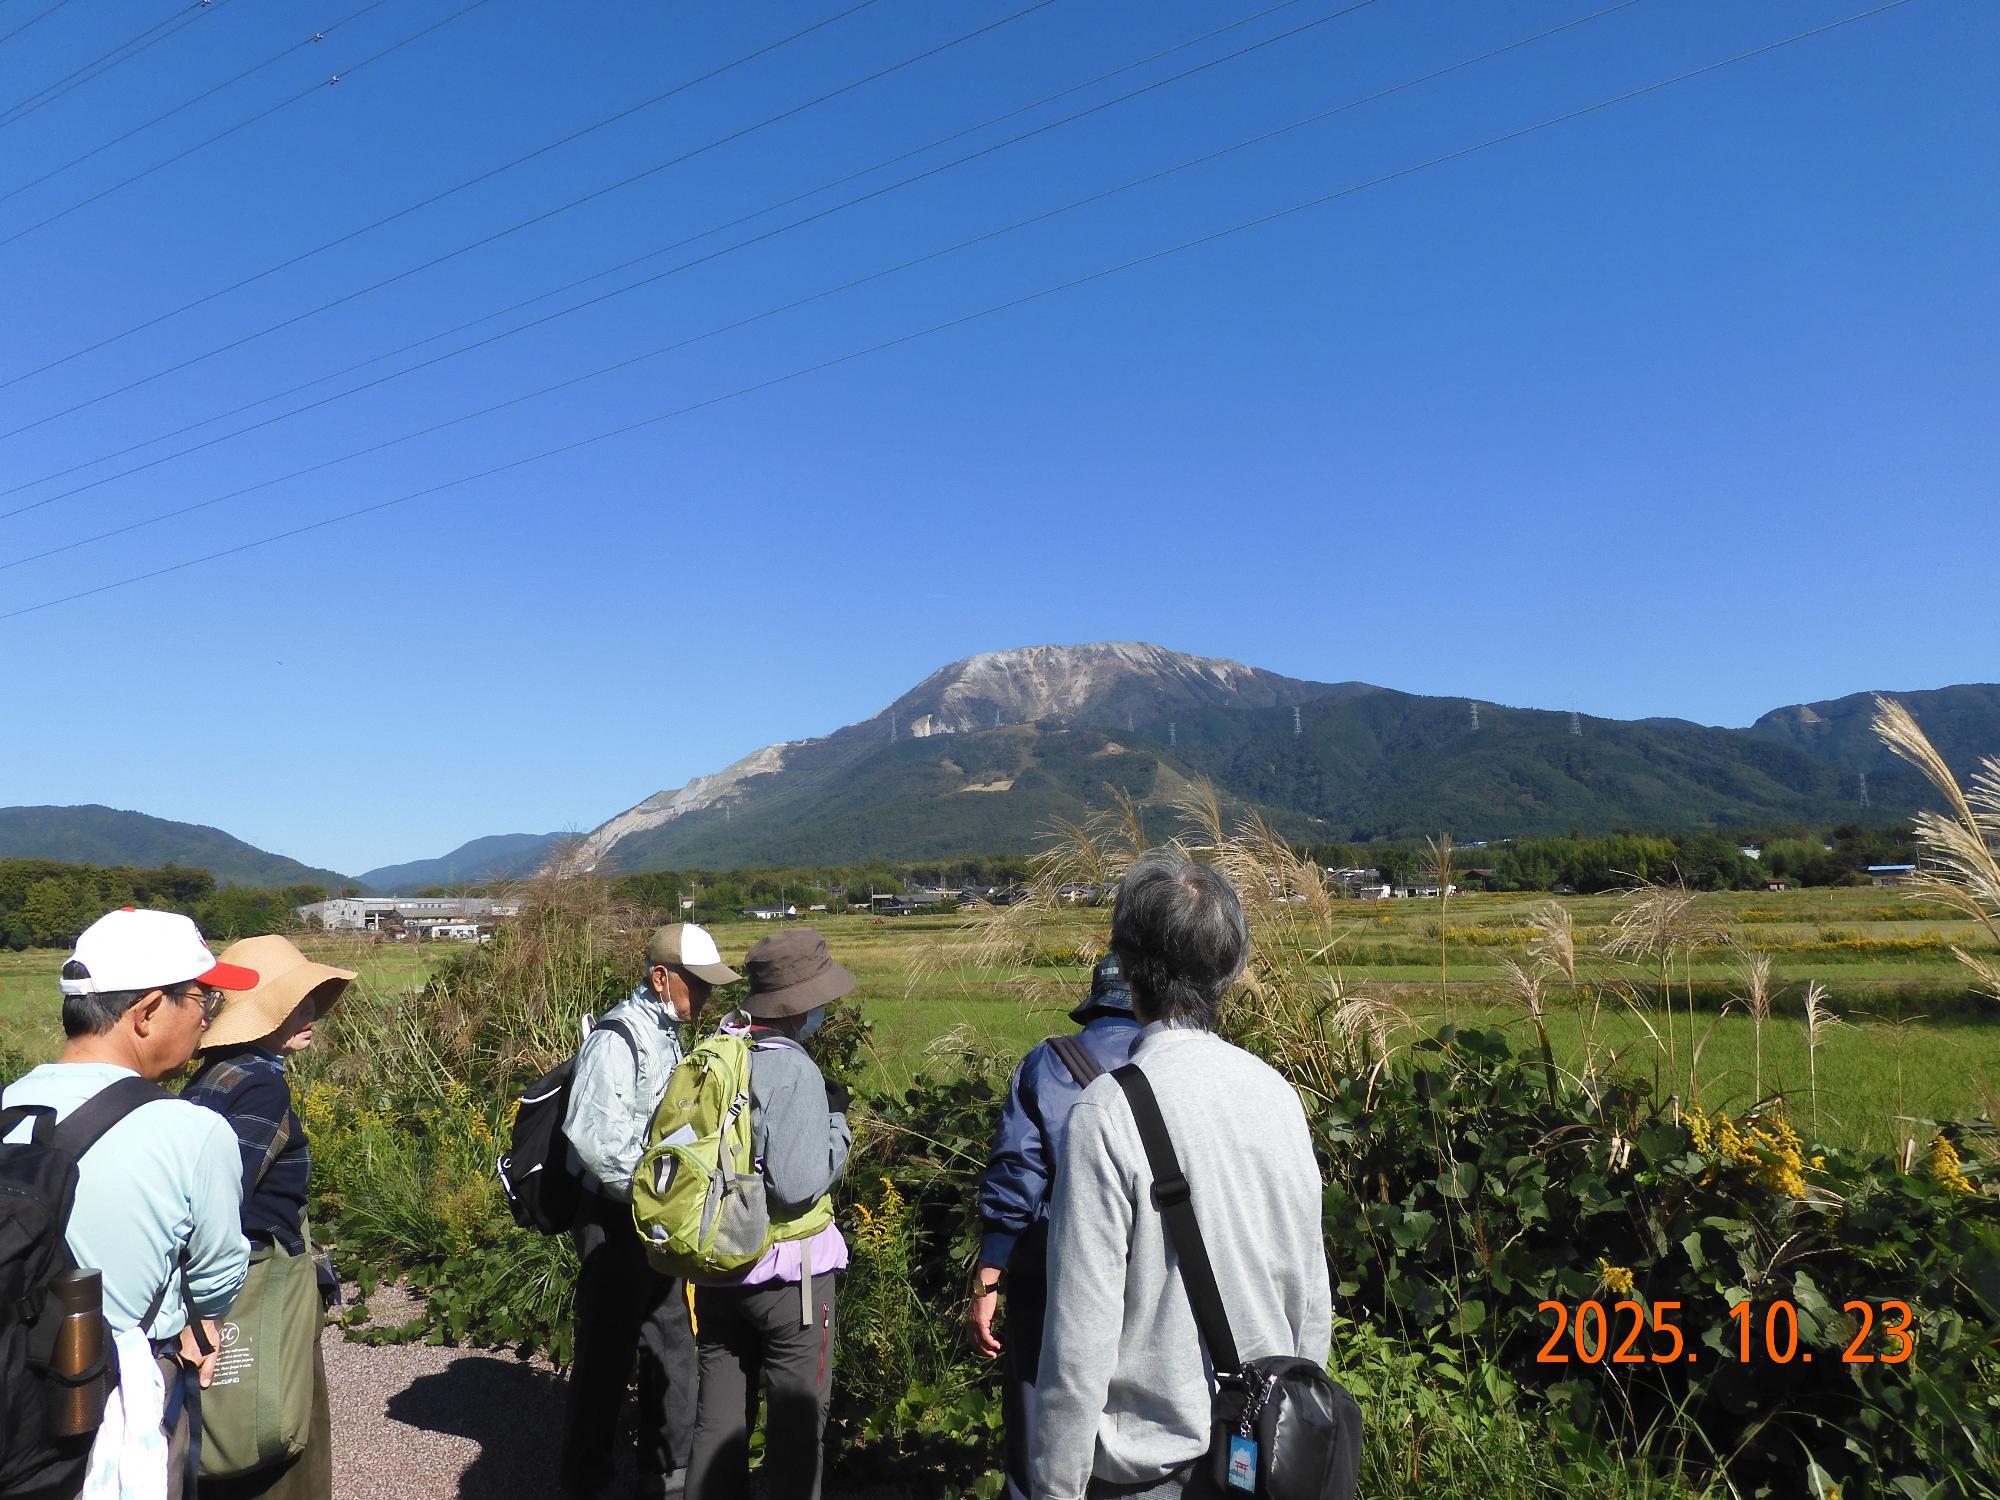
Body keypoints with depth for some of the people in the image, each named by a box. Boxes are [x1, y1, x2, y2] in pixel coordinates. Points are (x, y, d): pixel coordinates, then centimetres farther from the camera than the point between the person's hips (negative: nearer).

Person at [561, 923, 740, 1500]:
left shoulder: (669, 1034, 9)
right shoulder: (618, 1037, -19)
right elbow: (593, 1135, -26)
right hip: (617, 1222, -8)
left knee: (673, 1349, 17)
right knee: (606, 1355, 7)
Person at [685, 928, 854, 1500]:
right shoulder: (792, 1070, -23)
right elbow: (798, 1185, -28)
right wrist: (837, 1121, -12)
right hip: (787, 1270, -6)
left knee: (718, 1413, 20)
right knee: (797, 1419, 12)